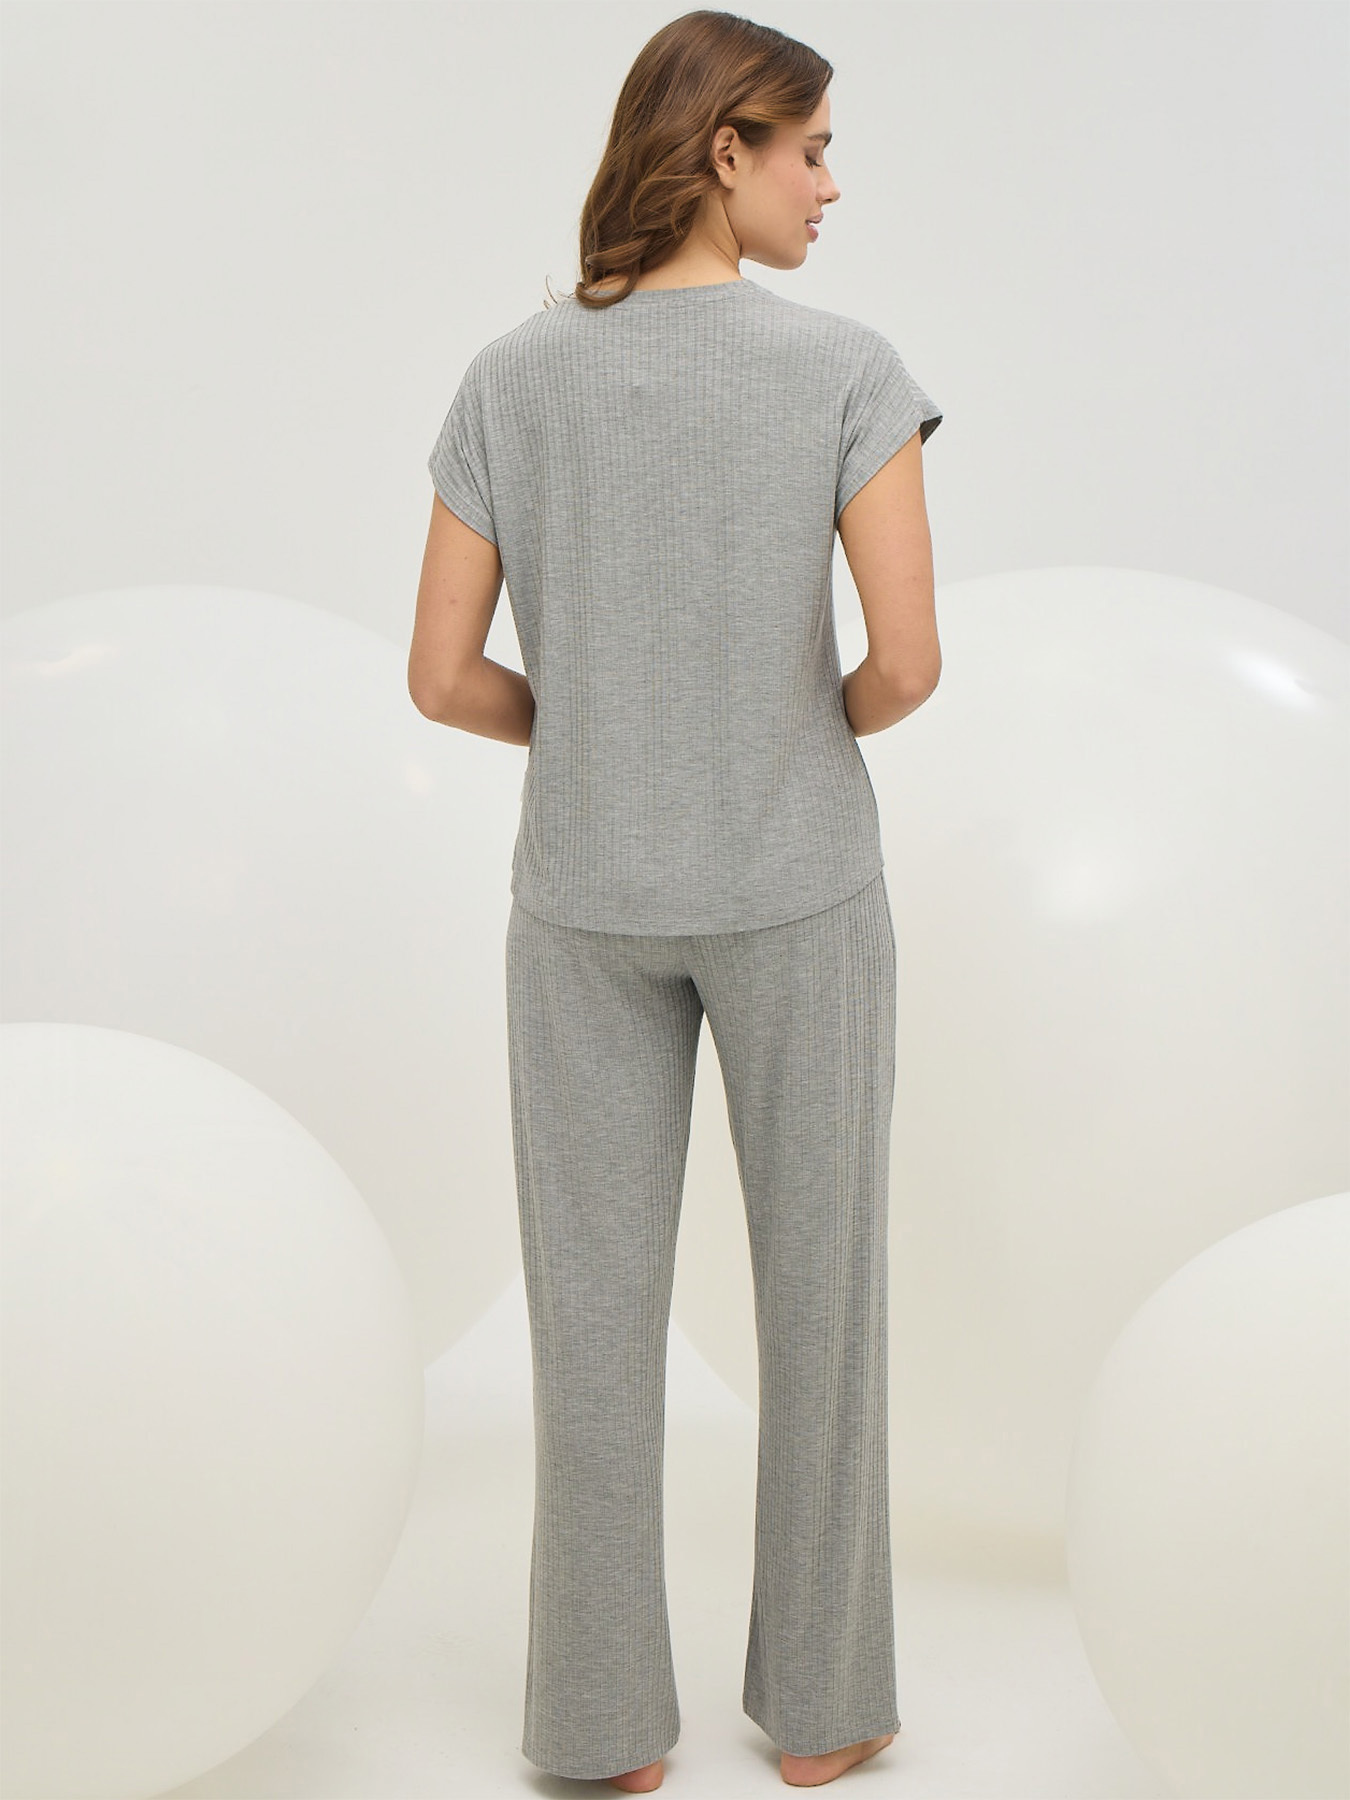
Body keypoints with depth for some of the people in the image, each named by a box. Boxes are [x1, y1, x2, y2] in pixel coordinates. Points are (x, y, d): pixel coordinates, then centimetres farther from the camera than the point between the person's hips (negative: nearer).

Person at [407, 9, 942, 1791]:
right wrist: (841, 722, 5)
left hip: (587, 899, 2)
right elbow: (909, 657, -19)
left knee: (596, 1303, 11)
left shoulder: (508, 383, -5)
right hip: (795, 888, -2)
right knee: (821, 1279, 14)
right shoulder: (846, 365, -14)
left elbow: (443, 674, -5)